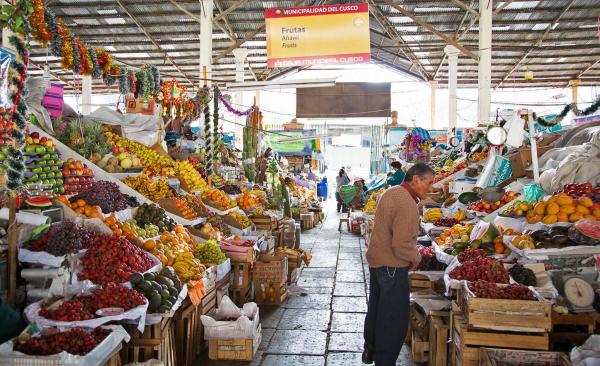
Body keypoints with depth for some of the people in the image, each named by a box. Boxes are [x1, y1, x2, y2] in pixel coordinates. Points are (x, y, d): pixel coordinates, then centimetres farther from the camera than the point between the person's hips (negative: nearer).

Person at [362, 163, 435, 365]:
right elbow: (402, 245, -28)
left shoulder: (390, 192, 6)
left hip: (375, 261, 10)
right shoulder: (407, 204, -24)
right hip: (392, 267, -10)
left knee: (376, 308, 23)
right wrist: (416, 258, -9)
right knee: (394, 318, 3)